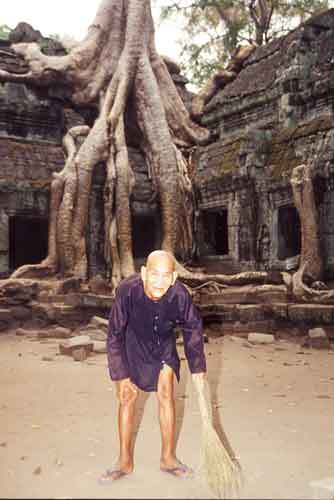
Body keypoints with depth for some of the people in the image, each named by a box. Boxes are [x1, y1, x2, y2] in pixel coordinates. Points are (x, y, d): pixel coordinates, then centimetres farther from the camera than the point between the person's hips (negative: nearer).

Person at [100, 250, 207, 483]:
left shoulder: (180, 294, -31)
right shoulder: (127, 290, -36)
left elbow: (193, 327, -9)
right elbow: (115, 335, -23)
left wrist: (198, 366, -4)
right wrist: (121, 375, -20)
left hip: (163, 345, 1)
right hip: (132, 343, -1)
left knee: (166, 395, 0)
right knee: (127, 396, 2)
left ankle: (168, 458, 18)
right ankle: (125, 462, 18)